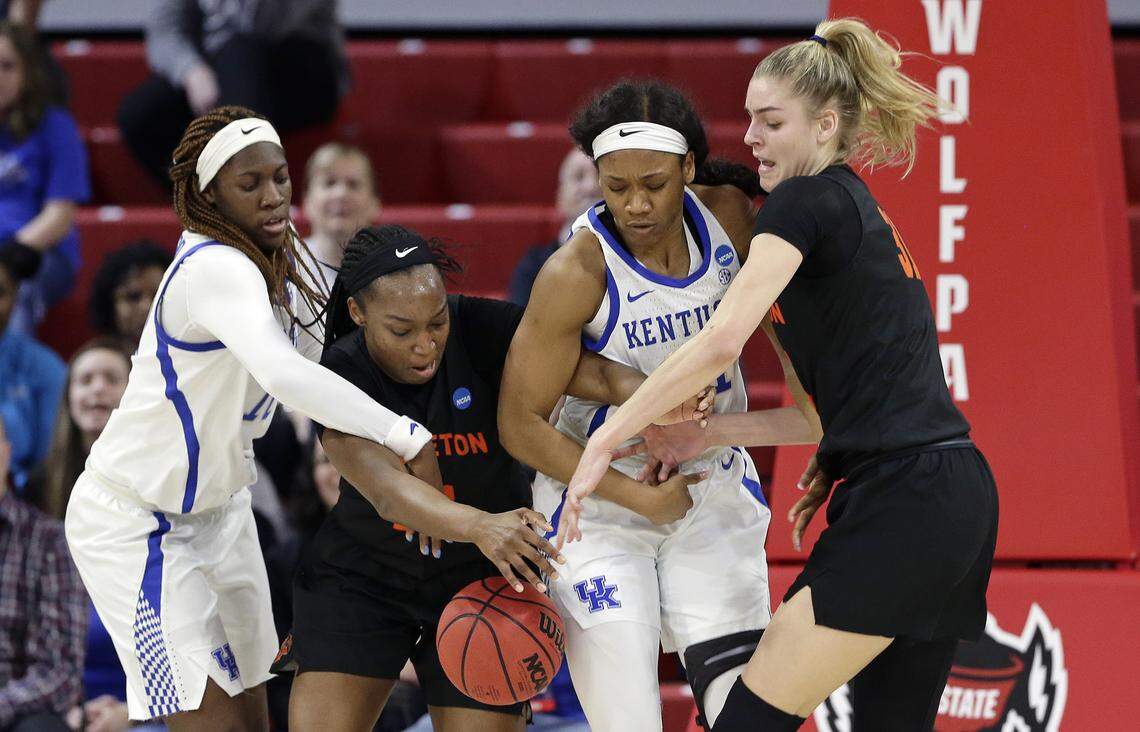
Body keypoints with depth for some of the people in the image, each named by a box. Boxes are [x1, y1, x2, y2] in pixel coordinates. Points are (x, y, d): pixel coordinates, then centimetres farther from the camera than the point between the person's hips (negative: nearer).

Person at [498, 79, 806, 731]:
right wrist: (637, 498, -20)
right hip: (601, 504, -4)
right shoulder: (577, 273, -23)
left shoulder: (730, 215, -9)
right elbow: (521, 423, -18)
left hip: (713, 489, 4)